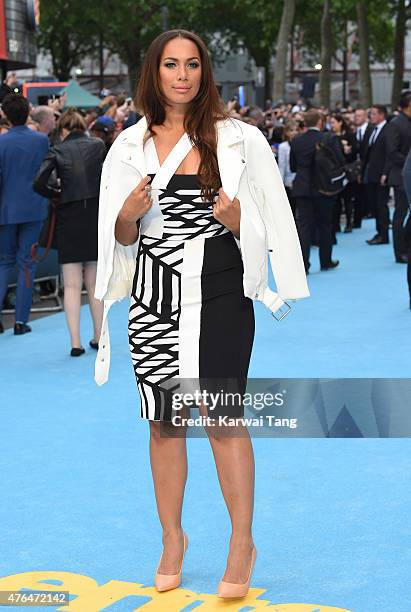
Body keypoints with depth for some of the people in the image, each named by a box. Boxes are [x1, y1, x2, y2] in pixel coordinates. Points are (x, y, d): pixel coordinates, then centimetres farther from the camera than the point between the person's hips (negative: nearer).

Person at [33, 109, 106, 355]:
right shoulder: (99, 145, 3)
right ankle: (98, 337, 20)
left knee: (72, 285, 3)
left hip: (69, 218, -2)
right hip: (96, 215, 2)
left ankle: (76, 342, 0)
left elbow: (39, 183, -11)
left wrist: (57, 193, 6)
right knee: (95, 283, 13)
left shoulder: (58, 150, -1)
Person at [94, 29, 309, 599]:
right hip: (155, 295, 3)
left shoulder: (239, 139, 0)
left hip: (220, 292, -3)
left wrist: (237, 222, -17)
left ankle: (242, 542, 8)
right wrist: (128, 216, -10)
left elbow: (268, 222, 4)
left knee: (223, 416, -6)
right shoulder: (131, 146, 7)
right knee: (163, 422, 9)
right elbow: (122, 239, 12)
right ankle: (172, 539, 26)